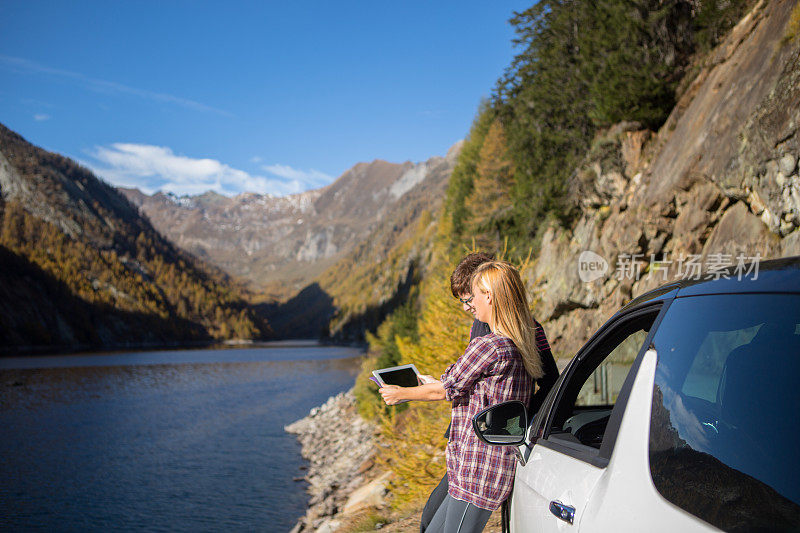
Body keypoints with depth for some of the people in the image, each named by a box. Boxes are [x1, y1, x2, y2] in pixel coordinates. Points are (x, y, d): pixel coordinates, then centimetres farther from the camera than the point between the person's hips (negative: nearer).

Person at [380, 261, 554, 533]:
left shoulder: (487, 346, -19)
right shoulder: (519, 347, 9)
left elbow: (444, 390, -7)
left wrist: (401, 393, 9)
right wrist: (431, 384, 32)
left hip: (479, 471, -10)